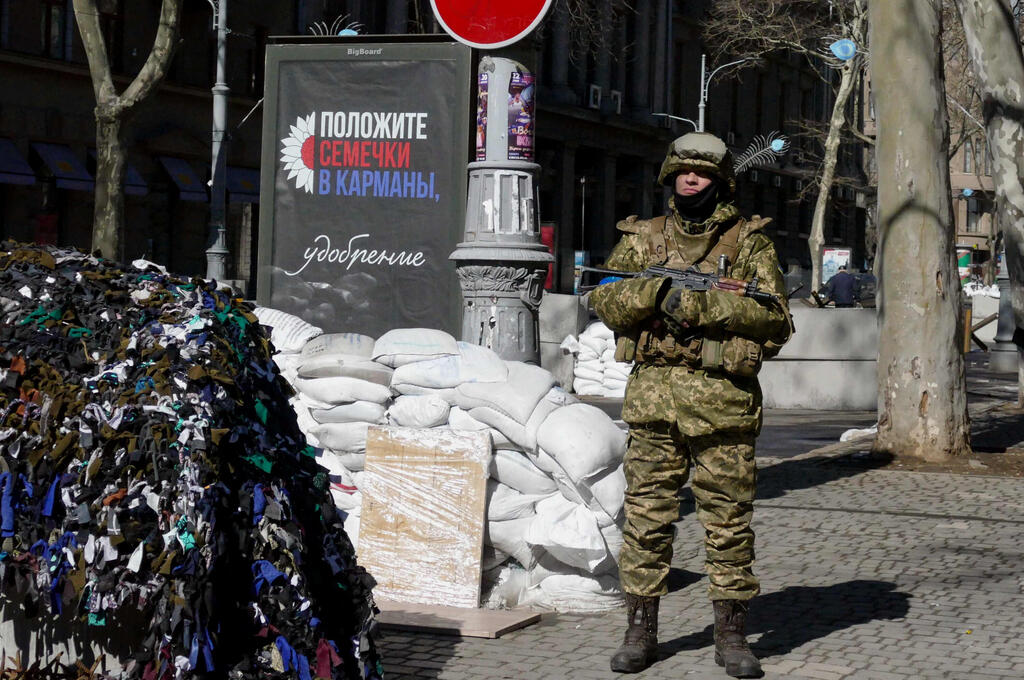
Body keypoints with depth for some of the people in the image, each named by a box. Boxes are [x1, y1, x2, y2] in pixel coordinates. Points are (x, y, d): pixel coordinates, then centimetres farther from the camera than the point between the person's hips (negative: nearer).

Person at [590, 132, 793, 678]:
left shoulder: (749, 241, 5)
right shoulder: (643, 238, 12)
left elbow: (776, 319, -6)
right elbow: (607, 300, 1)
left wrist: (699, 306, -14)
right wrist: (662, 291, -16)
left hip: (723, 401, -2)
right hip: (653, 396, 2)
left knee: (729, 518, 2)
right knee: (647, 515, 4)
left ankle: (731, 633, 12)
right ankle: (640, 629, 13)